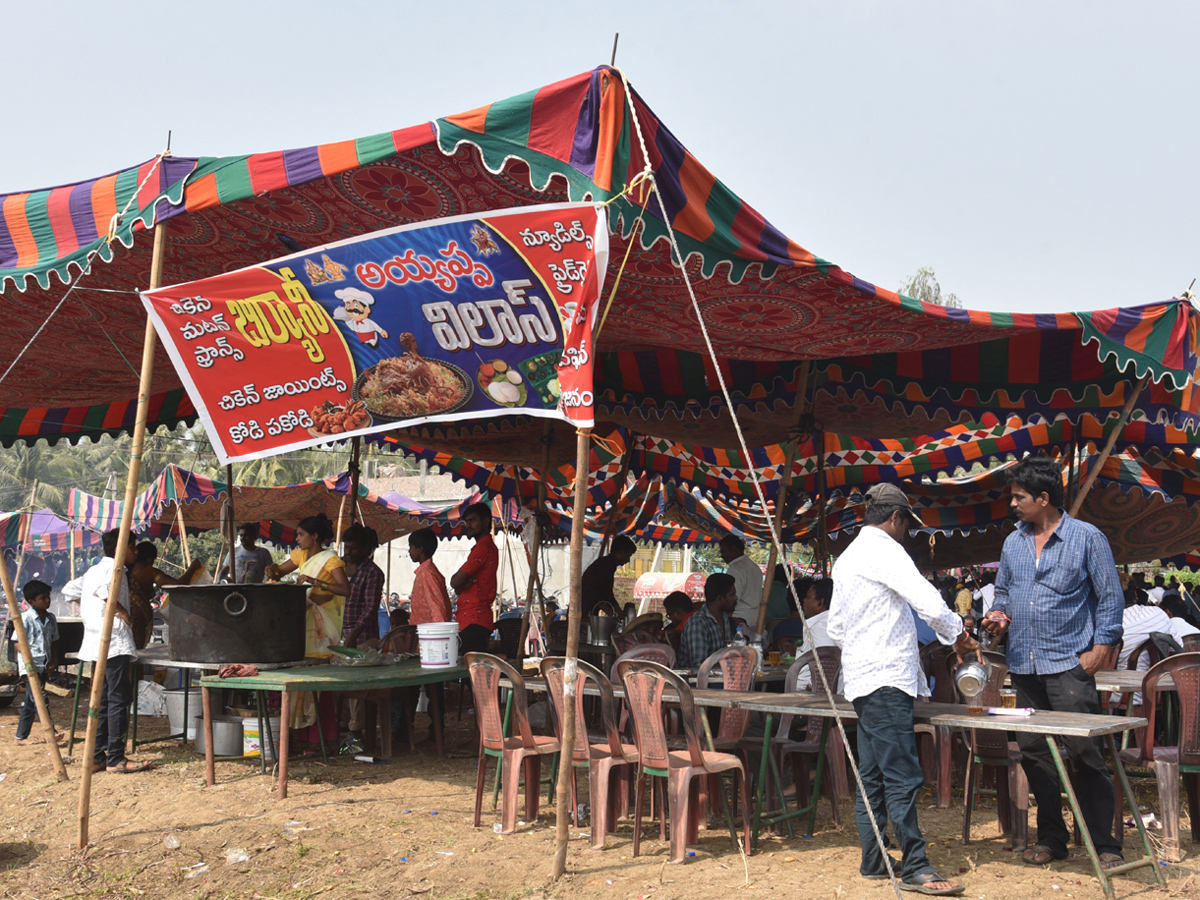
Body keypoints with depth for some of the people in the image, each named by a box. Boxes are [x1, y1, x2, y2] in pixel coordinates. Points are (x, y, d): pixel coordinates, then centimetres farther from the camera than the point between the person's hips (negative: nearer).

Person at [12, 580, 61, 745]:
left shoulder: (51, 618, 10)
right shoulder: (26, 618, -9)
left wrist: (54, 660, 6)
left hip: (43, 666, 7)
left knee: (30, 703, 10)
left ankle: (21, 736, 16)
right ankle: (51, 731, -19)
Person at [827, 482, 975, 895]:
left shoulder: (847, 557, 18)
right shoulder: (884, 551, -11)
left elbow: (835, 628, 22)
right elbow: (930, 603, -20)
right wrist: (958, 635, -3)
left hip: (861, 678, 10)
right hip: (886, 679, -10)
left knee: (872, 775, 12)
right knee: (902, 777, -8)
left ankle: (873, 861, 17)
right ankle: (915, 868, -6)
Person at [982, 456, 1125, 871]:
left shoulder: (1087, 537, -3)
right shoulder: (1013, 543, 12)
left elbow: (1110, 595, -1)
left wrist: (1099, 648, -8)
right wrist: (999, 615, 2)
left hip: (1069, 665, -5)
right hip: (1024, 666, 6)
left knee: (1084, 752, -7)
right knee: (1033, 752, 8)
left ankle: (1104, 845, 3)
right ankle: (1051, 837, 19)